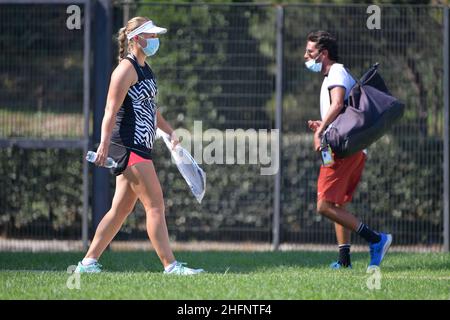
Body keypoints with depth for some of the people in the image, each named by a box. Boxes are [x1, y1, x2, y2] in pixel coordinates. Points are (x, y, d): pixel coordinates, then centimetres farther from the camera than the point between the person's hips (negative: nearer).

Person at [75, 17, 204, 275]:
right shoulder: (126, 69, -11)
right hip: (129, 146, -10)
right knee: (155, 205, -11)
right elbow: (112, 110, -18)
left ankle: (88, 262, 12)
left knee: (121, 209, 9)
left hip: (140, 147, 10)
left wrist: (170, 132, 30)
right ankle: (170, 265, -11)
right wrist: (104, 144, -26)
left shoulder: (145, 69, 19)